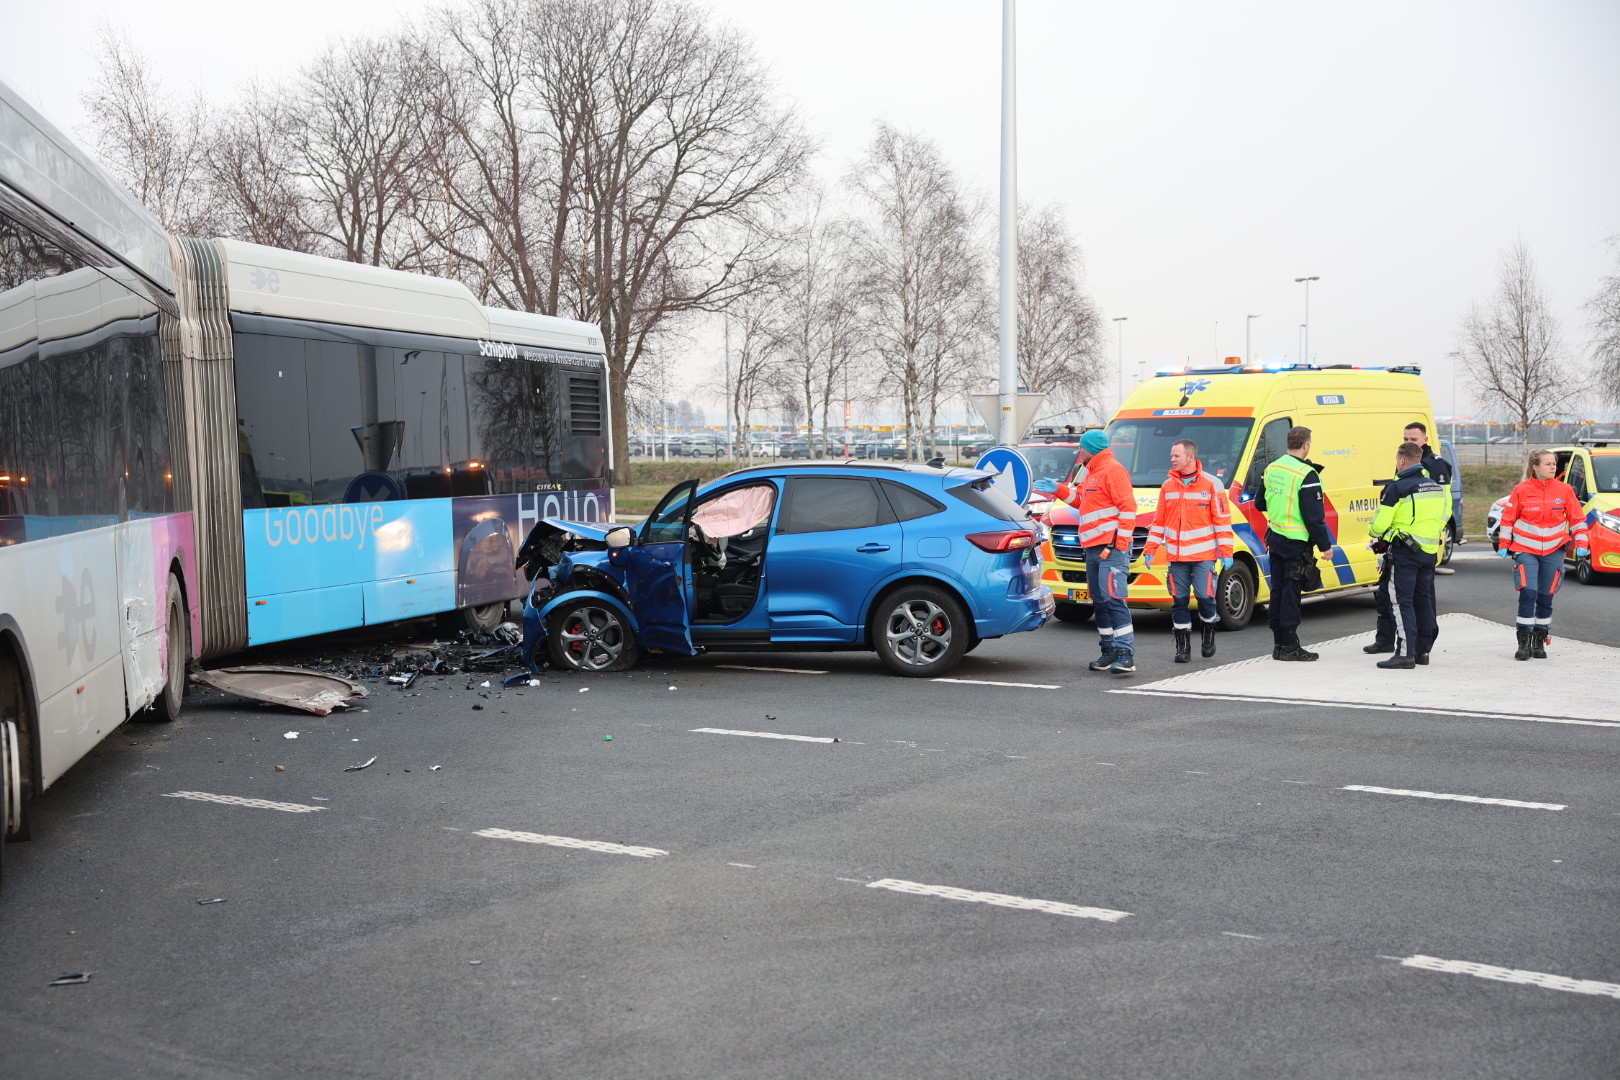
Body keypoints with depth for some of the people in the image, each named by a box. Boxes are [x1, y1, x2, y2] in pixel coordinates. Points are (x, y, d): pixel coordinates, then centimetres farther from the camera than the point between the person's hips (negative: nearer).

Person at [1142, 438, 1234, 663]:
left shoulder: (1212, 484, -1)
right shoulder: (1168, 486, 11)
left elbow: (1223, 520, -2)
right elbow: (1159, 521, 15)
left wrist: (1226, 553, -6)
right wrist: (1150, 550, 10)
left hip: (1204, 555, -3)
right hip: (1176, 556, 4)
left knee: (1205, 596, -8)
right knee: (1179, 600, 2)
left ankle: (1209, 635, 19)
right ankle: (1183, 647, 9)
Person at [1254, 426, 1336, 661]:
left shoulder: (1272, 469, 7)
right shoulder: (1306, 475, -17)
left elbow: (1260, 504, 17)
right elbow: (1314, 516, -18)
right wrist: (1325, 545, -10)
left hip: (1275, 538, 7)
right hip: (1296, 544, -7)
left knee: (1278, 590, 12)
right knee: (1291, 593, -3)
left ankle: (1278, 644, 18)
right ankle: (1290, 647, 1)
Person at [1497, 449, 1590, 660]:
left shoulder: (1564, 490, 0)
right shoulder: (1521, 490, -4)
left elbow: (1577, 518, 7)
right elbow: (1508, 518, 3)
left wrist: (1581, 544, -1)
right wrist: (1504, 545, -1)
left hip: (1553, 551, 2)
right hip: (1526, 550, -2)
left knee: (1545, 598, 6)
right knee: (1527, 593, -15)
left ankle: (1539, 642, 17)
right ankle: (1524, 643, -9)